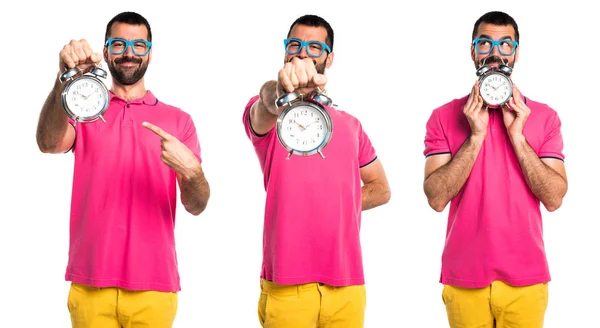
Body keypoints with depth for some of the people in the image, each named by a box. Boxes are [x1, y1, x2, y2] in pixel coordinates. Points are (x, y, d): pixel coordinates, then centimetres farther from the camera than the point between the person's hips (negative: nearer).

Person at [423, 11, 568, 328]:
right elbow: (437, 198, -9)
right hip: (464, 280, 0)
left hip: (526, 280, 1)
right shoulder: (444, 117, 0)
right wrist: (476, 135, -15)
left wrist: (516, 135, -12)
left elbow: (554, 198, -6)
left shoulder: (544, 117, 2)